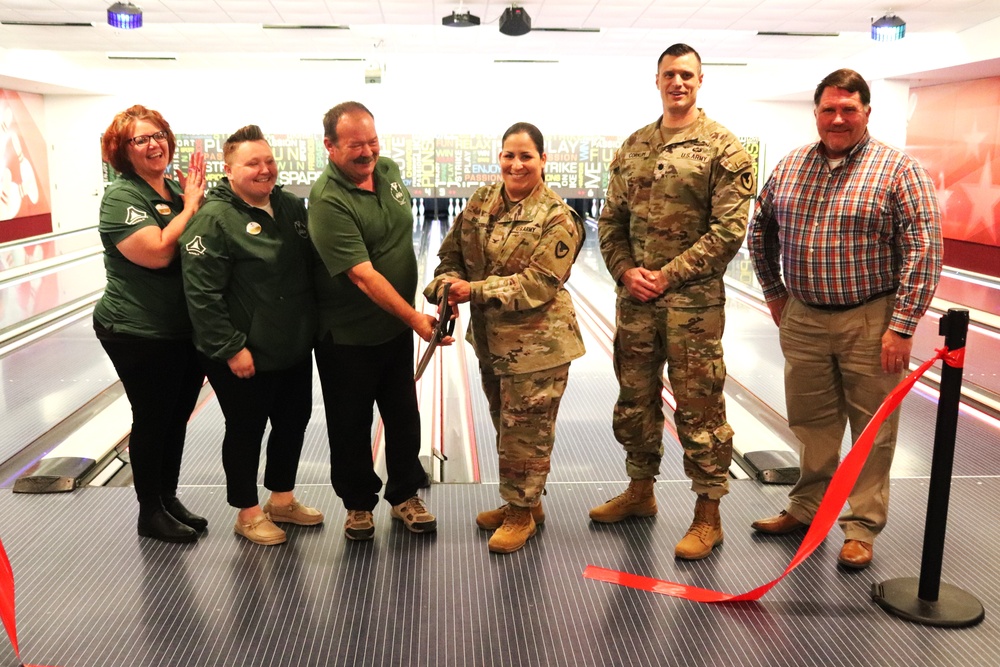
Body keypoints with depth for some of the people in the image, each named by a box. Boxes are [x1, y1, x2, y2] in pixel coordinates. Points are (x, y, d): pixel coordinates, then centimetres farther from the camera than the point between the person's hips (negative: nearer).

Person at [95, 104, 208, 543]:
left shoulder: (176, 190, 8)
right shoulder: (121, 197, -14)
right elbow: (157, 253, -27)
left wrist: (198, 198, -1)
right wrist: (190, 206, -18)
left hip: (187, 329, 7)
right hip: (140, 334, -7)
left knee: (178, 417, 16)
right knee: (152, 420, 6)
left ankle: (169, 499, 34)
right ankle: (150, 513, 23)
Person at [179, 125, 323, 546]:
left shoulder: (291, 206, 4)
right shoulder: (213, 219, -17)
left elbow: (314, 264, 16)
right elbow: (202, 293, -20)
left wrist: (314, 325, 12)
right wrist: (230, 348, -21)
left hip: (295, 348, 7)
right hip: (246, 357, -7)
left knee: (294, 422, 18)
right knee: (246, 432, 9)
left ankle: (282, 500, 38)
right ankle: (248, 513, 27)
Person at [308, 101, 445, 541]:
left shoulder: (388, 170, -1)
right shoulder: (327, 202, -24)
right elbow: (363, 274, -29)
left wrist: (410, 316, 14)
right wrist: (414, 318, -32)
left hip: (395, 327, 6)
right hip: (348, 338, -6)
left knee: (404, 417, 15)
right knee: (351, 426, 10)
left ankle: (405, 495, 32)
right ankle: (358, 504, 29)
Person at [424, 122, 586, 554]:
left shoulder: (558, 218, -14)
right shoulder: (481, 203, 5)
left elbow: (538, 284, -21)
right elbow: (452, 253, 6)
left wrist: (475, 290, -26)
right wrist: (446, 285, -15)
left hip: (537, 344, -7)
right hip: (490, 339, 7)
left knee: (526, 432, 5)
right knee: (507, 427, 20)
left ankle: (522, 513, 24)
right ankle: (523, 502, 38)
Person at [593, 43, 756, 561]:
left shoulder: (723, 148, -6)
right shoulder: (633, 146, 10)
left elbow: (728, 229, -12)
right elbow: (612, 219, 12)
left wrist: (668, 274, -15)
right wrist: (626, 271, -4)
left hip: (692, 300, -5)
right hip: (634, 297, 6)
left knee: (699, 408, 2)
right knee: (635, 399, 16)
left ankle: (707, 516, 15)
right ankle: (640, 490, 35)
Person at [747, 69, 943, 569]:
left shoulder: (899, 170, -8)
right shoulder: (789, 167, 6)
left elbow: (923, 252, -12)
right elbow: (761, 233, 17)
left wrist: (901, 326, -16)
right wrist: (775, 294, 14)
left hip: (870, 322, -3)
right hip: (803, 319, 4)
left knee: (872, 430, 6)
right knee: (811, 422, 16)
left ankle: (862, 527, 20)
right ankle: (807, 506, 33)